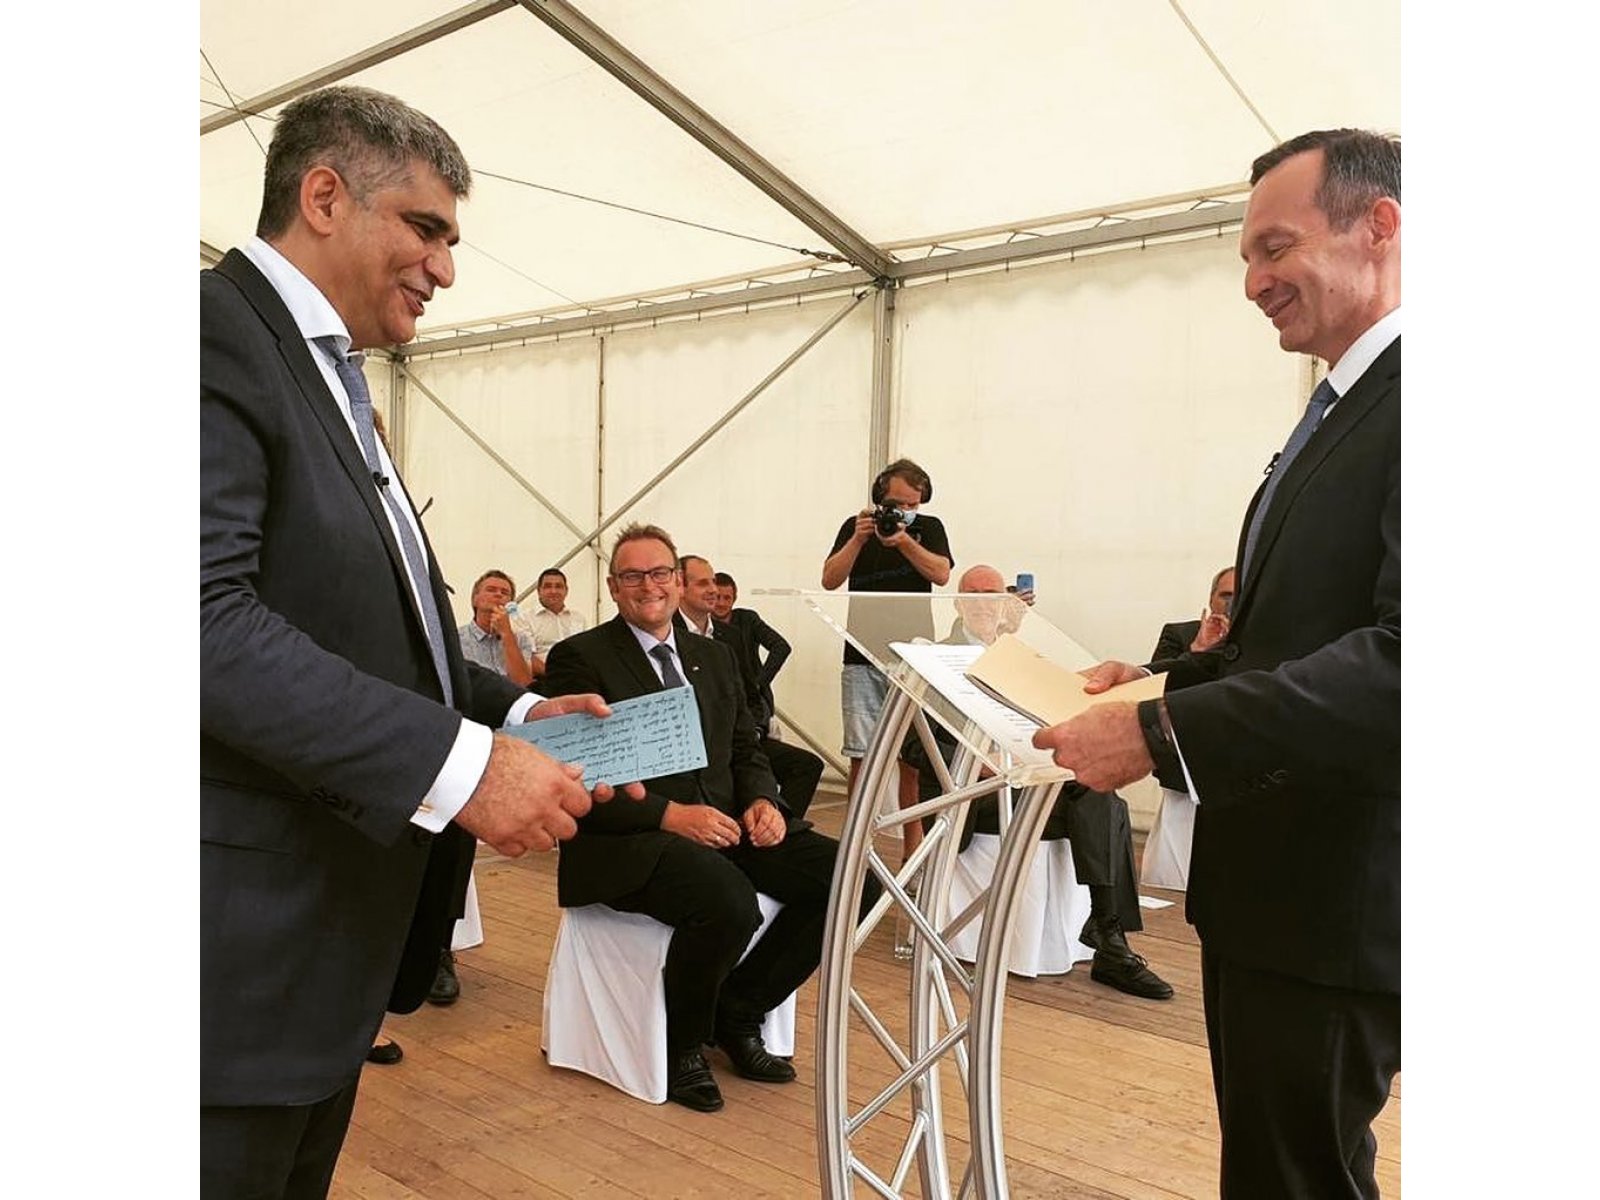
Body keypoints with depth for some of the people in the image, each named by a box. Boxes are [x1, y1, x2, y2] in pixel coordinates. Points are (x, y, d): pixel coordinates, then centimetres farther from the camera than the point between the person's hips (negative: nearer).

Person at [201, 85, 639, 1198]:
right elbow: (206, 616, -26)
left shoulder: (329, 378, 18)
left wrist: (515, 711, 4)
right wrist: (454, 763, -28)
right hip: (247, 940, -10)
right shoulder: (219, 333, -13)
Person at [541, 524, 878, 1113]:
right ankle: (683, 1045, -4)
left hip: (723, 825, 7)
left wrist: (762, 800, -4)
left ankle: (739, 1010, 5)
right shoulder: (580, 657, -1)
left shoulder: (714, 656, 19)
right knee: (729, 901, -36)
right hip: (628, 838, -6)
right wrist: (669, 814, -21)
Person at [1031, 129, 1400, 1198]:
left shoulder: (1393, 404, -17)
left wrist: (1165, 731, -28)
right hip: (1268, 875, 10)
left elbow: (1402, 660, -29)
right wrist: (1166, 680, 6)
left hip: (1337, 896, -10)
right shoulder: (1340, 411, 15)